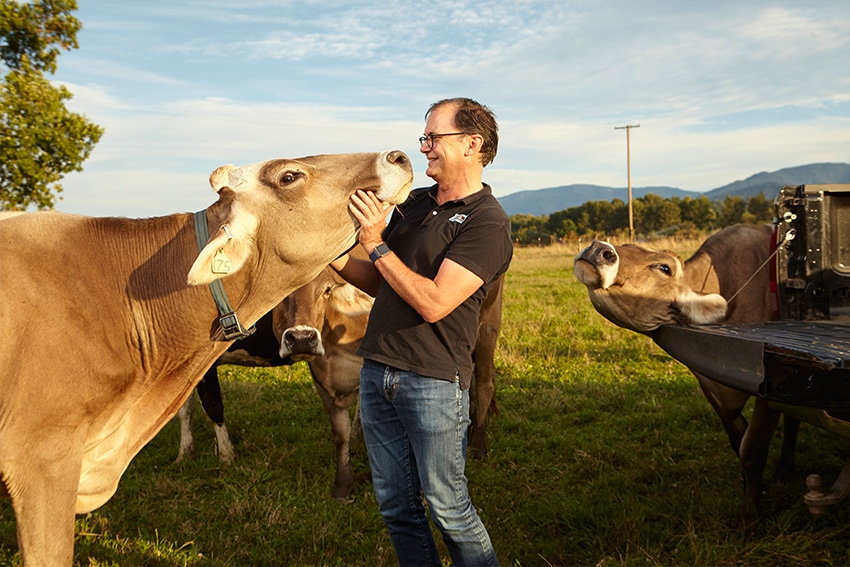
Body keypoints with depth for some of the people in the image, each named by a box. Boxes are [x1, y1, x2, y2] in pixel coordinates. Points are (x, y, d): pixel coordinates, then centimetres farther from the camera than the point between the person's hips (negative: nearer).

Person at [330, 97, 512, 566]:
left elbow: (433, 303, -20)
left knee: (447, 508, 4)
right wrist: (339, 262, 0)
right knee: (396, 507, 14)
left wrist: (376, 244, -17)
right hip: (376, 372, 7)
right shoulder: (414, 202, 12)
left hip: (434, 382, -7)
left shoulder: (488, 222, -10)